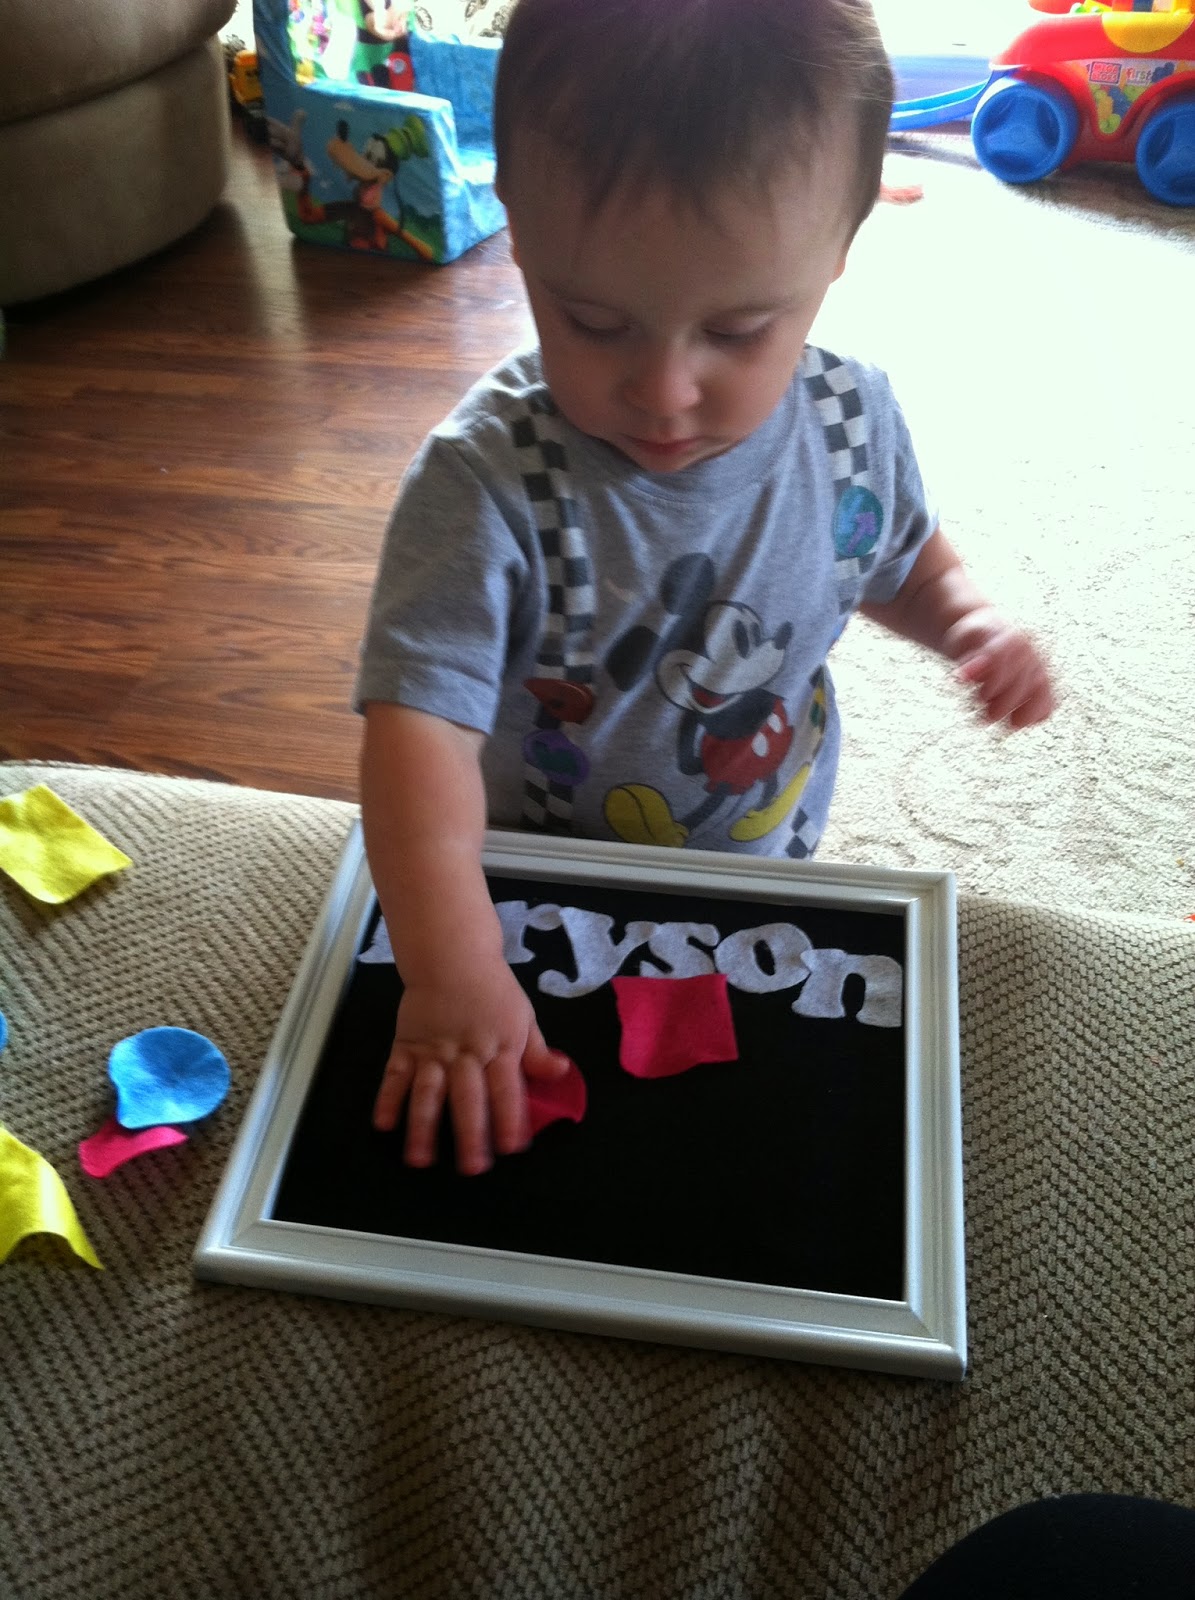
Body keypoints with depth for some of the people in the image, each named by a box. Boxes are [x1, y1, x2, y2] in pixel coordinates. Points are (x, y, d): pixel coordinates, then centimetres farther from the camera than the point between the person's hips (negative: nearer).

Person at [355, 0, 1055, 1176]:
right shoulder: (489, 482, -31)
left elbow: (900, 560, 6)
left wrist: (972, 625, -15)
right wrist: (449, 965, -49)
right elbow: (421, 718, -37)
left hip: (772, 871, 3)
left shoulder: (851, 424, -16)